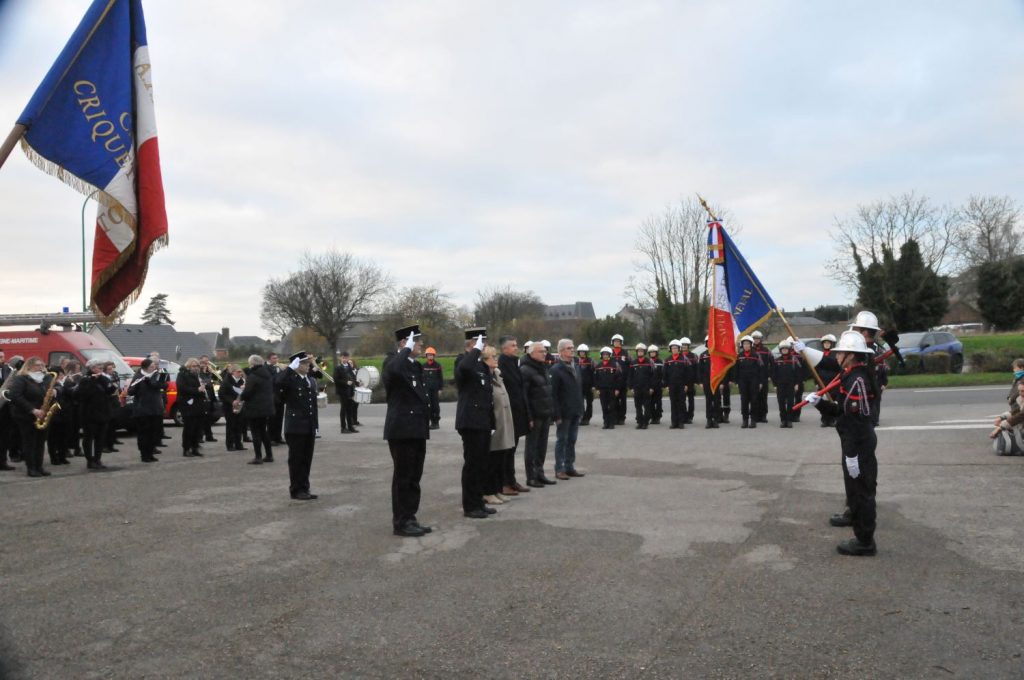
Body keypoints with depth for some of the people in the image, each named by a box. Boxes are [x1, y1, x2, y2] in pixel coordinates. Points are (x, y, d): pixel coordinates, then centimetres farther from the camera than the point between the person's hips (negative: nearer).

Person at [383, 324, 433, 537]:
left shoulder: (417, 366, 16)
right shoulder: (393, 361, -9)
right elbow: (394, 370, -36)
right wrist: (407, 350, -22)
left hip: (417, 429, 8)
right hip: (402, 429, -8)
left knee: (414, 477, 12)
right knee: (403, 476, -1)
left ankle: (410, 518, 21)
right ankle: (401, 522, 7)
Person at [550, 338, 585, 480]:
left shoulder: (576, 367, 11)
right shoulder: (556, 370, -11)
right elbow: (553, 394, -14)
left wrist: (581, 408, 10)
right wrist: (557, 414, -18)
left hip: (575, 411, 6)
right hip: (564, 412, -6)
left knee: (572, 440, 12)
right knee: (561, 440, 1)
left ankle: (569, 467, 20)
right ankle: (559, 469, 8)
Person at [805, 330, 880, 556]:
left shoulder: (857, 380, -21)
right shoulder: (852, 377, 11)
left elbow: (858, 420, -25)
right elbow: (843, 410, 15)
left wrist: (852, 454, -24)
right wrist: (819, 402, 5)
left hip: (859, 448, -10)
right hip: (857, 445, 10)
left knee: (861, 493, 0)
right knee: (857, 493, 18)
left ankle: (864, 542, 11)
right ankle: (863, 536, 29)